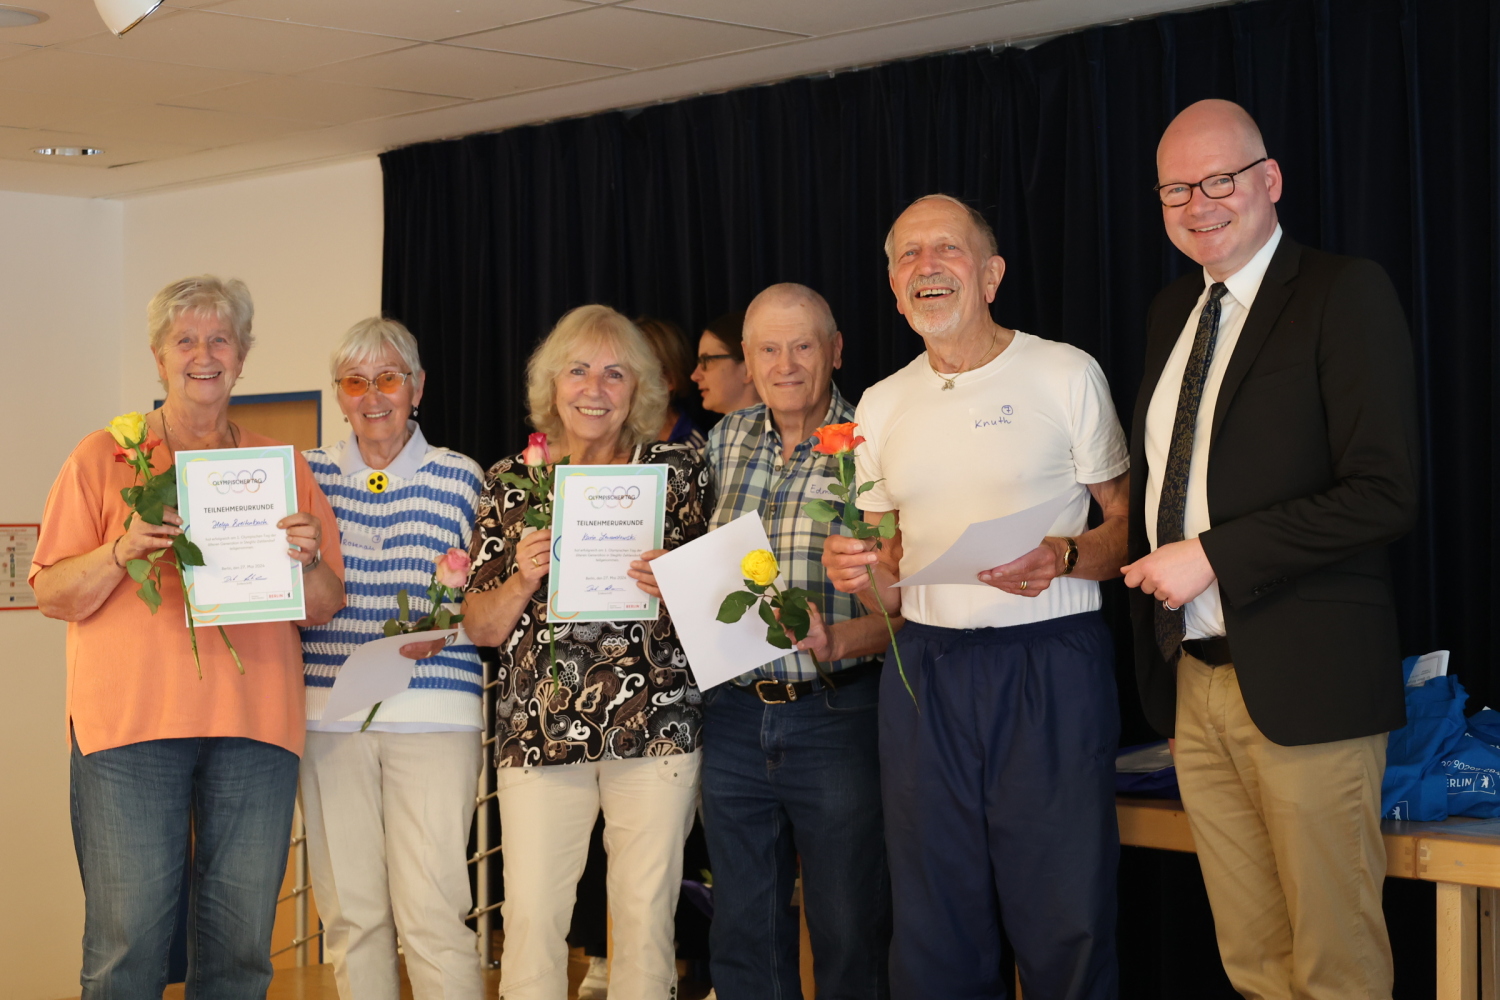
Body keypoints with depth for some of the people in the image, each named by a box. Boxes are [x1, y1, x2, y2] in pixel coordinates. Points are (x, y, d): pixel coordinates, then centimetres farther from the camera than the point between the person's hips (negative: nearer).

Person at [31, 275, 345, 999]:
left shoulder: (284, 467, 15)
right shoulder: (104, 457, 10)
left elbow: (325, 609, 15)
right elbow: (52, 595, 5)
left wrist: (307, 560, -6)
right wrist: (120, 552, -13)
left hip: (255, 726, 2)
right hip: (131, 723, -2)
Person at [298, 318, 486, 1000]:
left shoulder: (460, 478, 6)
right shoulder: (306, 475, 10)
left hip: (434, 713, -2)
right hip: (327, 710, 2)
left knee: (432, 911, -9)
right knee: (348, 911, 5)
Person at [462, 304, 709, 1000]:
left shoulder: (677, 471, 7)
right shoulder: (510, 482, 10)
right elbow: (481, 628, 9)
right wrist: (522, 581, -10)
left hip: (657, 725, 0)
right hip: (538, 728, 1)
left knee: (646, 912, 2)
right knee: (531, 915, -3)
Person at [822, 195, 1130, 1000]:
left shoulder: (1066, 374, 1)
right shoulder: (881, 405, 14)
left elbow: (1130, 524, 1)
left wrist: (1064, 557, -18)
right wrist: (858, 574, -4)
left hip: (1051, 669, -4)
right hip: (924, 673, 4)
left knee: (1065, 924, -4)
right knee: (933, 931, 6)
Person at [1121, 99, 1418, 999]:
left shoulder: (1345, 294, -7)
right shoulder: (1172, 314, 16)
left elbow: (1385, 493, -16)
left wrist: (1211, 556, -17)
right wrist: (1151, 565, 6)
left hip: (1301, 681, -7)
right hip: (1191, 678, 7)